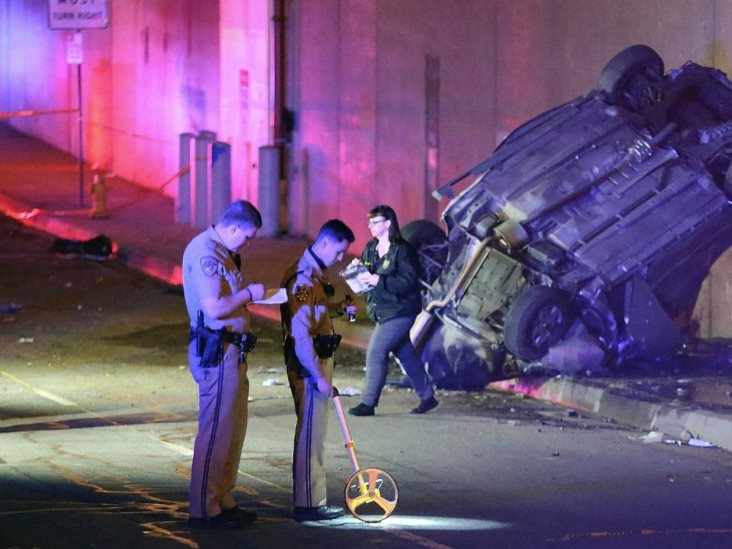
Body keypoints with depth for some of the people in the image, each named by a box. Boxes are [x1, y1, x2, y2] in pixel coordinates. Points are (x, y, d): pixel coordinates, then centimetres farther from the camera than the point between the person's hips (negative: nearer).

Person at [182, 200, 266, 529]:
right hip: (216, 351, -11)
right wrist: (249, 294, -13)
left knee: (233, 428, 17)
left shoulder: (221, 252, 15)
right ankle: (203, 510, -2)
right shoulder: (206, 254, -18)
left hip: (229, 350, 11)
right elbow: (213, 307, -25)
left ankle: (222, 501, 25)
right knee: (216, 431, -6)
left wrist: (248, 296, 9)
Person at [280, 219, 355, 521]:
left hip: (317, 363, 10)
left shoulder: (316, 273, 13)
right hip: (308, 366, -10)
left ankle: (316, 499, 21)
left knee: (315, 434, 14)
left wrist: (337, 308, 12)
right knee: (310, 434, -5)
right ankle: (307, 504, -1)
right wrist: (318, 376, -25)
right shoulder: (304, 278, -20)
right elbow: (300, 333, -25)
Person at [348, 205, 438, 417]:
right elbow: (366, 274, 17)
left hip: (399, 311, -8)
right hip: (382, 311, 8)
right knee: (406, 354, 15)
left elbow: (409, 280, -23)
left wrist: (378, 280, -28)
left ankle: (368, 403, -7)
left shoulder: (402, 250, -15)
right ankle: (427, 396, 26)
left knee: (376, 352, -12)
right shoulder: (370, 249, 9)